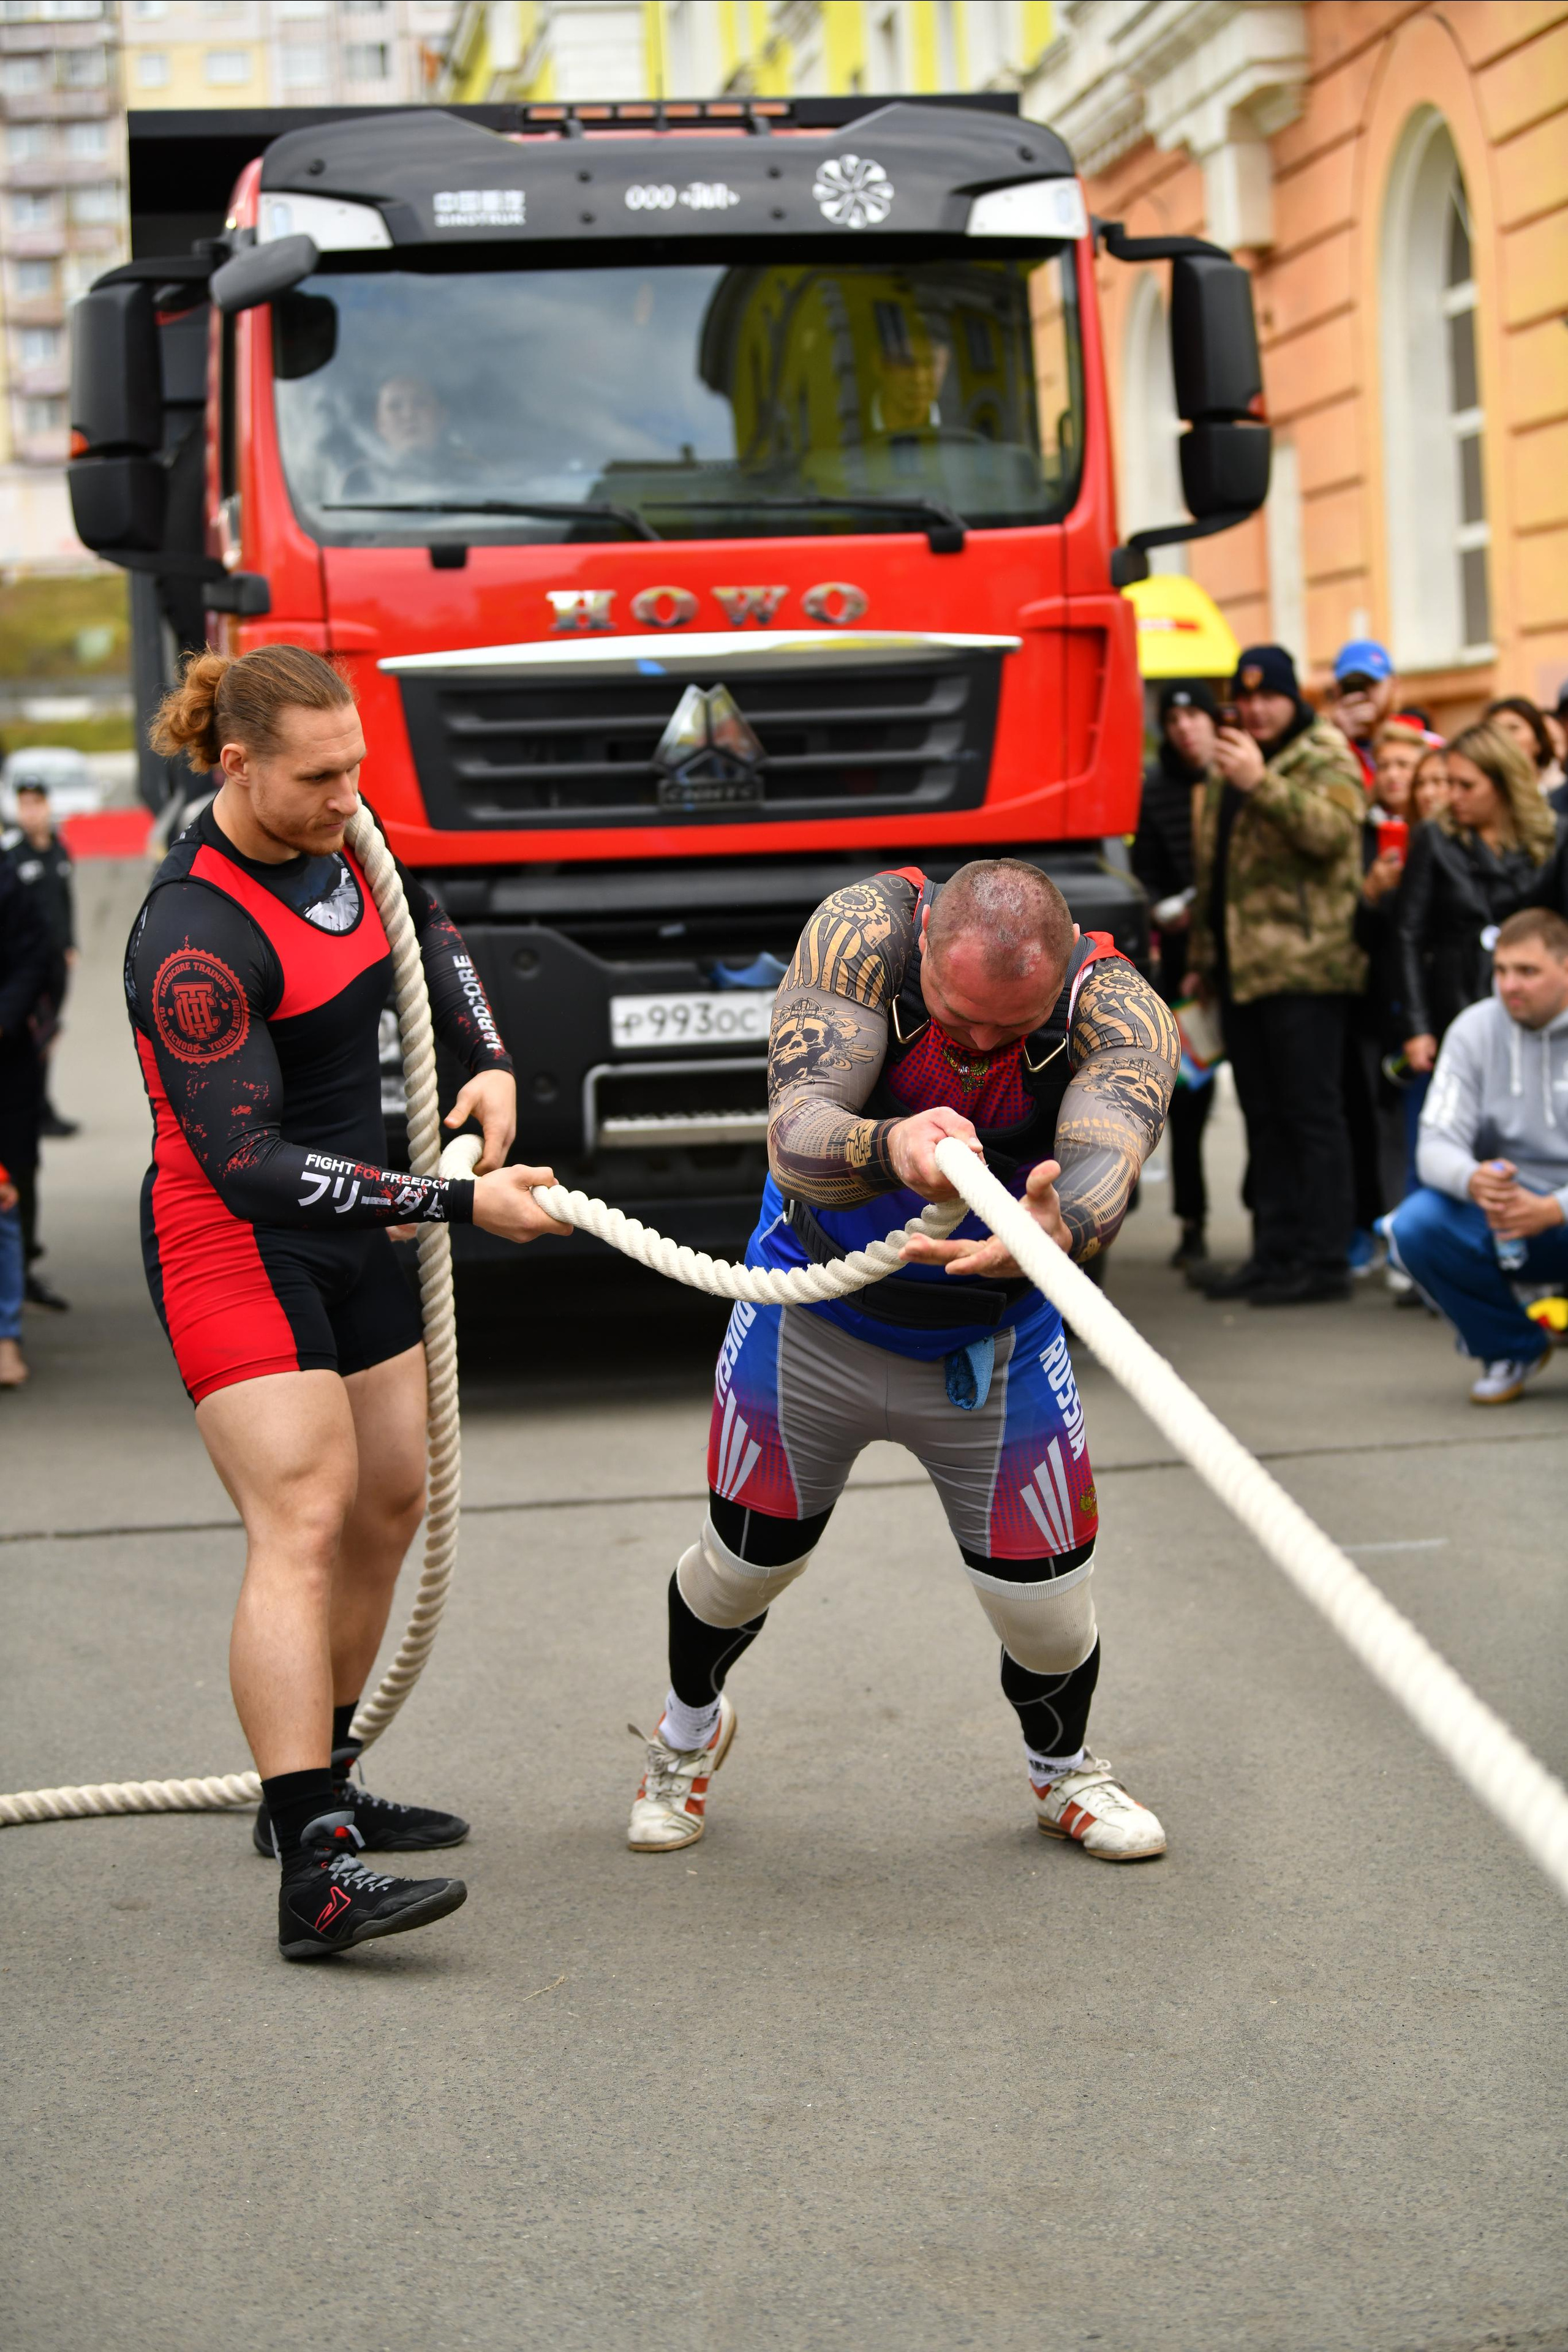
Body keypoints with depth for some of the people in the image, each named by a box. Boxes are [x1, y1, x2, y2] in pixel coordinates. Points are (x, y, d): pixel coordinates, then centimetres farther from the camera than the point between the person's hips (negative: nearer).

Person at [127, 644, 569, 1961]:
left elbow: (427, 932, 24)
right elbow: (248, 1163, -29)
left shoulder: (331, 840, 2)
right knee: (303, 1521, -20)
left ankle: (317, 1789, 29)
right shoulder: (197, 941, -25)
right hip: (235, 1245, -9)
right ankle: (314, 1878, -26)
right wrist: (461, 1204, -29)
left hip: (347, 1233, 9)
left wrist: (489, 1062, 8)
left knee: (389, 1504, 14)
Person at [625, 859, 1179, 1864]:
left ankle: (1065, 1769, 33)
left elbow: (1107, 1160, -46)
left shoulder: (1117, 1005, -27)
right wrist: (890, 1148, -61)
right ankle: (691, 1729, 45)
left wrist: (1056, 1231, -70)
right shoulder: (863, 931, -29)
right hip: (818, 1311, 0)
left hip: (997, 1338, 0)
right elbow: (794, 1137, -38)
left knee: (1042, 1598, -2)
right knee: (749, 1555, 11)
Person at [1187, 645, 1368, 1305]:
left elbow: (1331, 830, -23)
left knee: (1311, 1114, -7)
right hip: (1240, 971, 8)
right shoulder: (1228, 767, 20)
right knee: (1263, 1117, 10)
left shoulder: (1327, 761, -3)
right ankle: (1274, 1251, 15)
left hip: (1303, 970, -8)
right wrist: (1202, 955, 23)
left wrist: (1261, 783, -30)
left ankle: (1323, 1259, -5)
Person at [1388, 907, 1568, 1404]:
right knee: (1416, 1224, -26)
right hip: (1506, 1212, 3)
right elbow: (1437, 1143, -7)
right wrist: (1473, 1180, -32)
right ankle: (1511, 1349, 1)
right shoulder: (1475, 1030, -1)